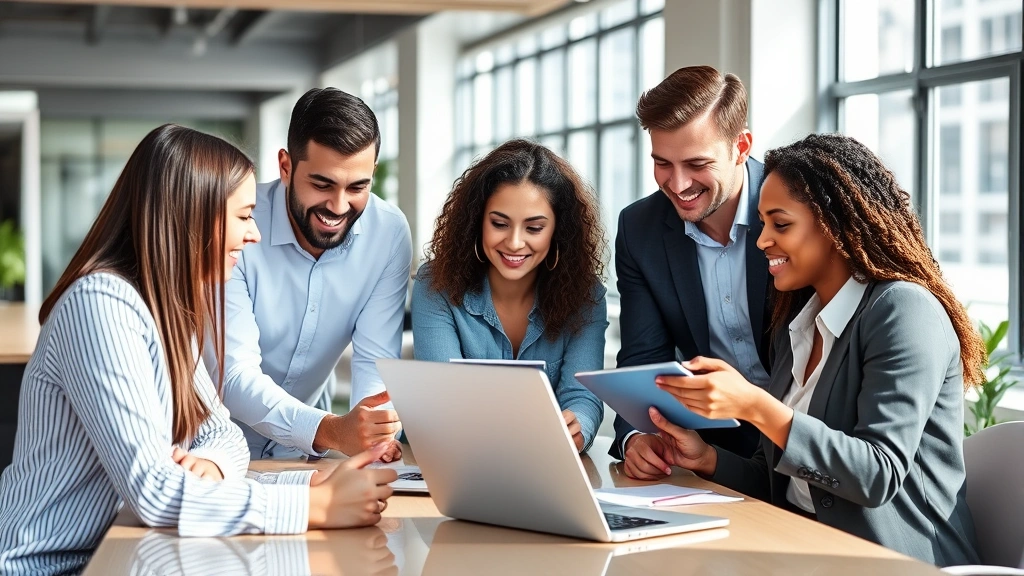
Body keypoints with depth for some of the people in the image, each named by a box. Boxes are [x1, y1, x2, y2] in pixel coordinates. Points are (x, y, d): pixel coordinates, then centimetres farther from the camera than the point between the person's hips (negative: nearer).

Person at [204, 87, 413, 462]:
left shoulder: (390, 234, -10)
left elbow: (375, 360, -9)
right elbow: (234, 375, -24)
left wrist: (373, 433, -30)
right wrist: (332, 431, -40)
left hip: (307, 449, 3)